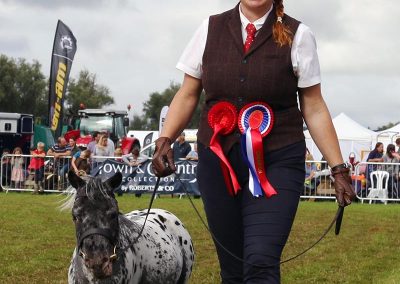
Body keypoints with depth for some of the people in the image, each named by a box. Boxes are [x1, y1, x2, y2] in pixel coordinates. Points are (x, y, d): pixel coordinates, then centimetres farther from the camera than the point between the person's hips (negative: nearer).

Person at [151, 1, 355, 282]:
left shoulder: (297, 35, -1)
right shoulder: (211, 29, 6)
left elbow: (314, 108, 1)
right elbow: (187, 96, 10)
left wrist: (339, 169, -2)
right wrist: (165, 140, -5)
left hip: (277, 163, -3)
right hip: (218, 160, 3)